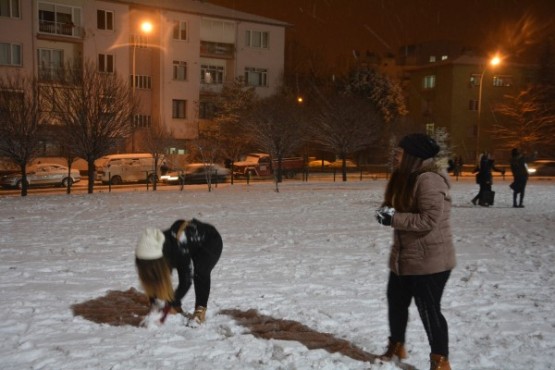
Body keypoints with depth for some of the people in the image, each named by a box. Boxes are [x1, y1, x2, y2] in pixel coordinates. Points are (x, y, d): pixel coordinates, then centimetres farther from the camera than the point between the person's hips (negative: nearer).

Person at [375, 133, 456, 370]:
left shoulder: (429, 180, -21)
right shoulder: (410, 177, 10)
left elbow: (428, 220, -27)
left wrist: (393, 219, -22)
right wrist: (389, 212, -1)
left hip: (428, 261, -10)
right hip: (404, 257, 10)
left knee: (429, 310, 2)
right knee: (396, 302, 21)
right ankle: (396, 347, 42)